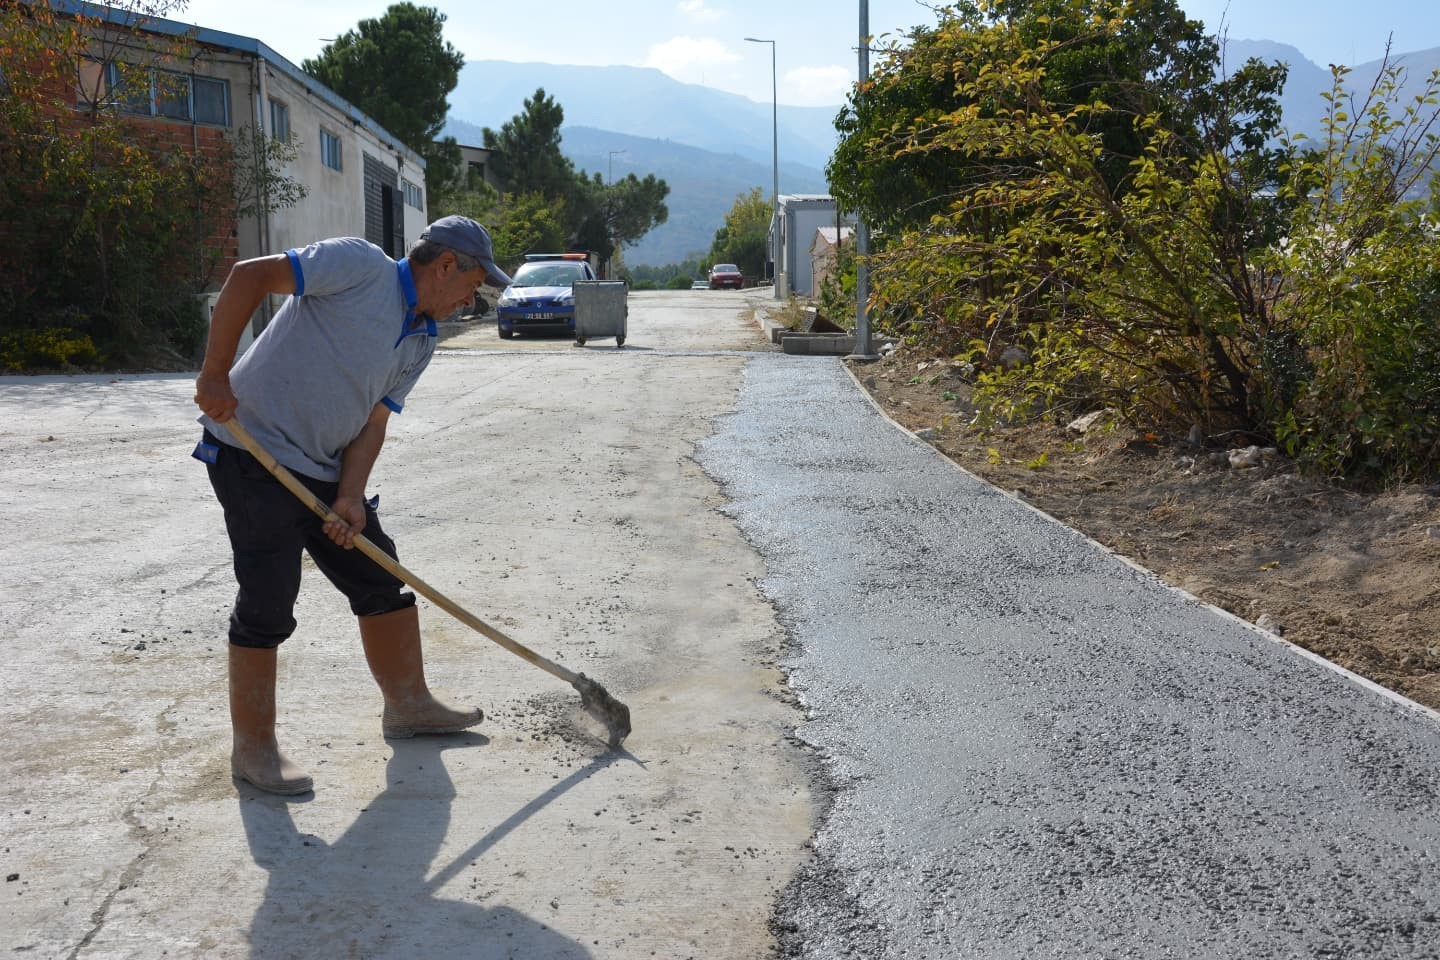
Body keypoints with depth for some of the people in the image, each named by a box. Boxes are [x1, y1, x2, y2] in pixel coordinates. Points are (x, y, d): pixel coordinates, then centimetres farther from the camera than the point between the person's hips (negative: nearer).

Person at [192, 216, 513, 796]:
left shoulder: (421, 344, 11)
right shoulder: (361, 265, -13)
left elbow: (372, 422, 7)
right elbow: (248, 276, -18)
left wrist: (350, 497, -9)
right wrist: (215, 375, -20)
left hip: (323, 468, 9)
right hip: (254, 451, -9)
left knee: (381, 579, 12)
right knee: (268, 603, -6)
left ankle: (408, 705, 29)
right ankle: (253, 749, 8)